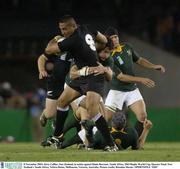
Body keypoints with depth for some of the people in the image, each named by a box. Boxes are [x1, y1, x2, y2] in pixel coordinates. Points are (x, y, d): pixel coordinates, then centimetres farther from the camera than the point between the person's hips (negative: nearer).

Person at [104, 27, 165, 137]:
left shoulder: (127, 47, 2)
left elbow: (139, 60, 18)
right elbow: (121, 77, -21)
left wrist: (154, 66, 2)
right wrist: (141, 80, -24)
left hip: (132, 90, 5)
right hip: (117, 91, -5)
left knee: (143, 117, -10)